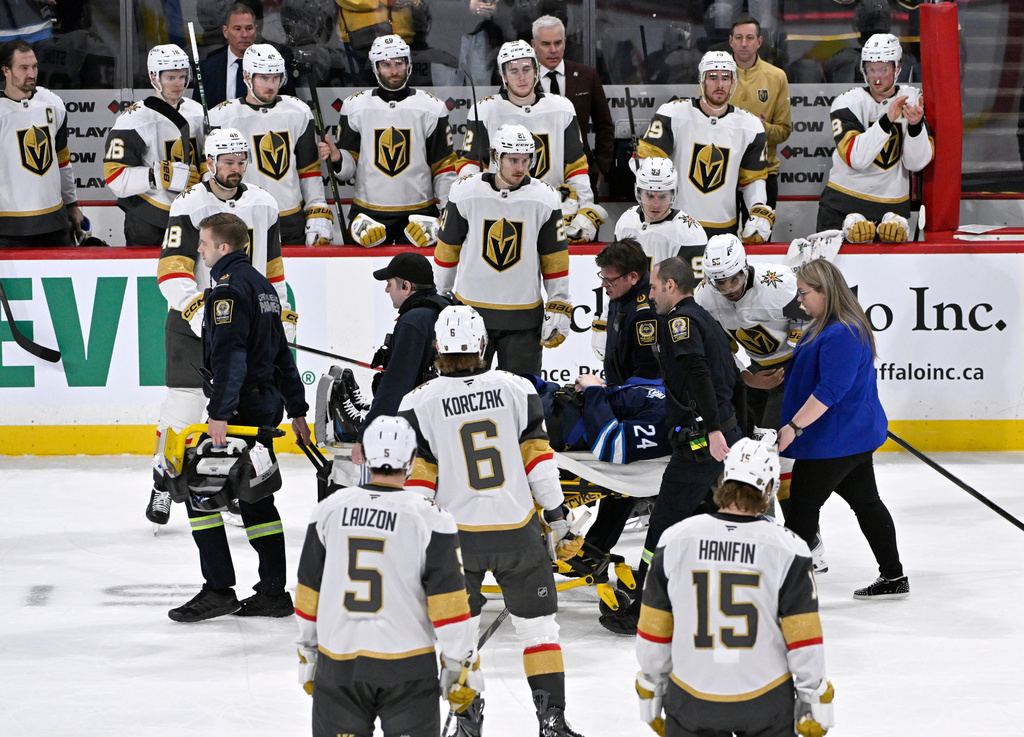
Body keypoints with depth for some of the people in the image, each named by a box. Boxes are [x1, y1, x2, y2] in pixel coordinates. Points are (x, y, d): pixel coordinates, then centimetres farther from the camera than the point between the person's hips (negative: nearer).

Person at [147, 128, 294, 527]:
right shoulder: (189, 206, -10)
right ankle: (163, 482, 8)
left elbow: (271, 266, 18)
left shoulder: (263, 206, 7)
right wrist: (197, 310, -29)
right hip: (193, 318, -4)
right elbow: (172, 269, -17)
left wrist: (282, 313, 14)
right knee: (185, 401, -7)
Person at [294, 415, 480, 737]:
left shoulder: (329, 510, 1)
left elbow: (309, 595, 8)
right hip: (406, 668, -3)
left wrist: (308, 659, 19)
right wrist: (462, 670, -1)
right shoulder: (430, 518, -9)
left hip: (338, 663, 3)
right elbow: (448, 603, -9)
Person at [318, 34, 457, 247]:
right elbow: (349, 167, 4)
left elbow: (443, 166, 5)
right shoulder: (355, 106, 3)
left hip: (419, 212, 0)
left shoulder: (432, 108, 3)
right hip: (367, 211, 0)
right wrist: (337, 158, -19)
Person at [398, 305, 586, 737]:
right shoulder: (516, 389, -4)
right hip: (518, 530, 1)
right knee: (537, 623, 10)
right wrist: (558, 522, 8)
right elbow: (539, 460, -1)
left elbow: (417, 480, -6)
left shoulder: (420, 403, -7)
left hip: (457, 536, 0)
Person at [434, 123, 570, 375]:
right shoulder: (465, 192, -6)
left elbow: (555, 258, 3)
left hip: (524, 317, 0)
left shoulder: (545, 199, -4)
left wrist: (558, 308, 0)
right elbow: (447, 247, 6)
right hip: (471, 307, 0)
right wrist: (440, 296, 12)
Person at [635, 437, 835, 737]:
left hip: (690, 701, 1)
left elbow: (654, 633, 1)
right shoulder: (788, 549, -10)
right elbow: (804, 640, -7)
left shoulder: (675, 541, -6)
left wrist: (651, 694, 13)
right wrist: (814, 704, 4)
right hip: (765, 701, -1)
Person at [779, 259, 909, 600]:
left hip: (835, 440, -11)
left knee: (802, 506, -4)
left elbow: (830, 390, -28)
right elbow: (810, 375, 26)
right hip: (857, 434, 11)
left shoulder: (842, 335, -24)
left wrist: (794, 427, -28)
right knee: (866, 501, 14)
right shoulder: (825, 327, 11)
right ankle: (893, 578, 20)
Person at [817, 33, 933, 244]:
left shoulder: (914, 101, 1)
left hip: (892, 204, 2)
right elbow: (855, 158, -19)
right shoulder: (847, 102, -6)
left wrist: (915, 126, -23)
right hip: (844, 201, -2)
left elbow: (916, 163, -6)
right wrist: (887, 121, -27)